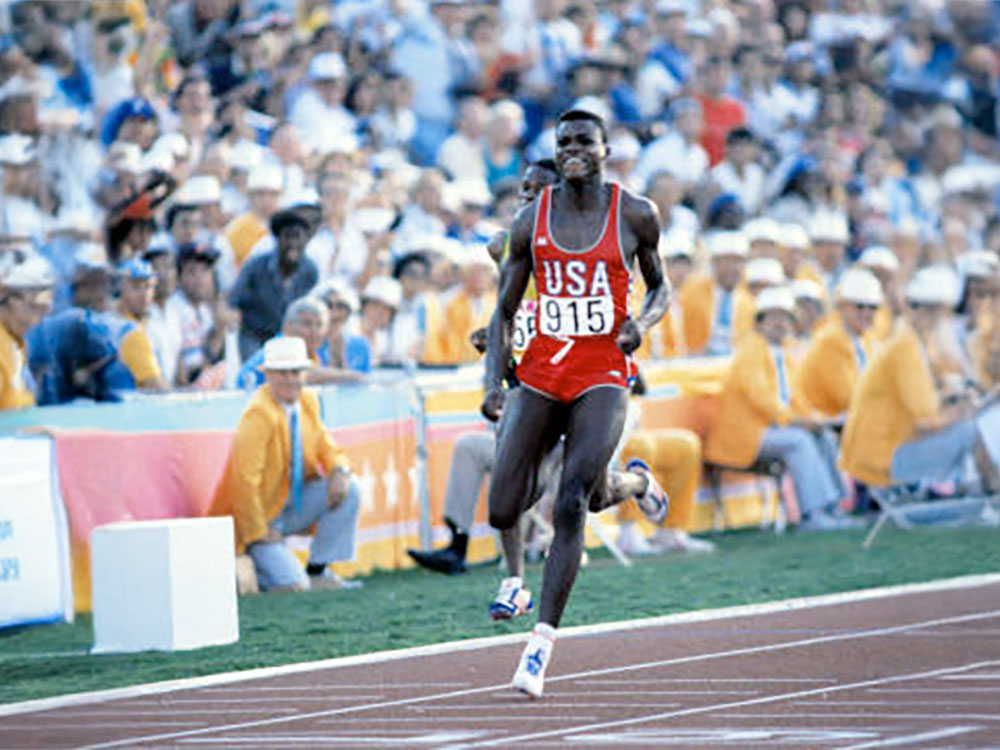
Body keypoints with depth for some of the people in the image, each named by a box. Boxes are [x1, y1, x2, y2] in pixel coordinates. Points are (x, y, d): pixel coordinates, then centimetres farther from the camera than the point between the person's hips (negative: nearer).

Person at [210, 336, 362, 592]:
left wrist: (340, 471, -13)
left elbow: (326, 448, 11)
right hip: (262, 512, -8)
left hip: (294, 501, 8)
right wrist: (259, 532, -19)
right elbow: (244, 479, -24)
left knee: (349, 491, -11)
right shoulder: (259, 414, -23)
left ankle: (317, 571, 1)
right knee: (293, 586, -22)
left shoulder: (308, 402, 2)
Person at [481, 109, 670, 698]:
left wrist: (643, 320, -10)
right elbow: (505, 312, 6)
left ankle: (542, 643, -15)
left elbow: (661, 286, 13)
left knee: (573, 504, -19)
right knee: (504, 508, -2)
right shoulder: (532, 220, 2)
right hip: (541, 375, 2)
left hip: (602, 376, -2)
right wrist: (493, 381, -9)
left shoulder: (635, 214, -1)